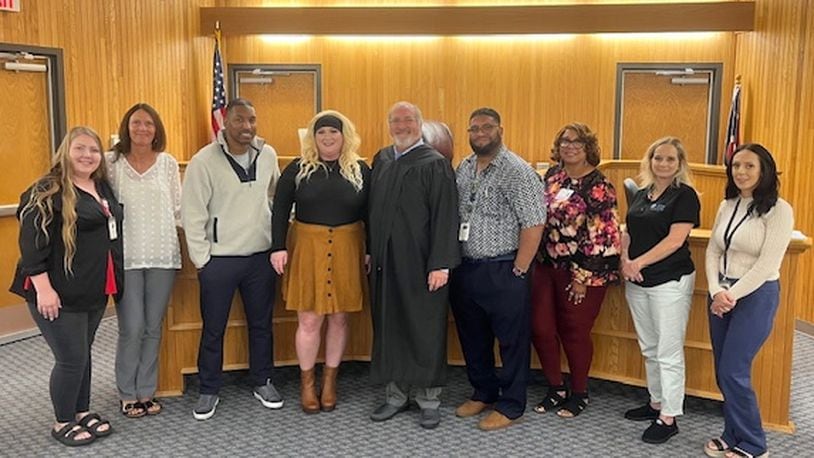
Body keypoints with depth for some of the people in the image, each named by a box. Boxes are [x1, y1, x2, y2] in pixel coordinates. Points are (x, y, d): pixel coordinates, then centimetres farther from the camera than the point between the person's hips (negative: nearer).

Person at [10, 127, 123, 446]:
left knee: (83, 353, 18)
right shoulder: (47, 191, -13)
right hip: (61, 294, -7)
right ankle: (63, 423, 17)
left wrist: (113, 283, 22)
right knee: (71, 358, -1)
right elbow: (33, 242, -18)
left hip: (95, 291, 8)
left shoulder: (103, 188, 11)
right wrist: (43, 288, -23)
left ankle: (82, 412, 32)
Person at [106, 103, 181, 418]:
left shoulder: (168, 163, 5)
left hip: (163, 256, 2)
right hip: (126, 257, -2)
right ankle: (128, 395, 16)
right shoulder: (111, 162, -1)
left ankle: (146, 392, 23)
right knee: (131, 330, -2)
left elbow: (177, 209, 10)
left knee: (153, 329, 9)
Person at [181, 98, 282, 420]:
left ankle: (262, 382, 31)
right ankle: (209, 391, 24)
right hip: (219, 260, -3)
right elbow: (192, 214, -9)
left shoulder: (268, 155, 1)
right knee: (213, 329, 8)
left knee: (261, 324, 15)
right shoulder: (204, 160, -11)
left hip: (261, 256, 4)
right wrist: (201, 260, -8)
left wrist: (278, 242, 10)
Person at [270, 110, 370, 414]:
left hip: (346, 251, 1)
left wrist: (371, 250, 1)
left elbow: (369, 214, 6)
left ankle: (330, 380, 26)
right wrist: (278, 247, -9)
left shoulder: (360, 171, 4)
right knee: (309, 320, 2)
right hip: (307, 249, -1)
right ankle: (307, 382, 20)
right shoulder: (298, 169, 1)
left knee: (339, 318, 9)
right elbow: (280, 210, 0)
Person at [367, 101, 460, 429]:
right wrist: (370, 252, 12)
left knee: (424, 331, 4)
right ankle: (396, 394, 25)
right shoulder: (381, 160, 11)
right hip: (385, 263, 6)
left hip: (420, 264, -5)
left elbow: (445, 217, -12)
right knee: (389, 327, 11)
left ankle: (428, 399, 18)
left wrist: (440, 265, -17)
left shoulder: (435, 164, -7)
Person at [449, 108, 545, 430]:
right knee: (472, 337, 18)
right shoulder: (463, 169, 9)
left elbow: (534, 225, -15)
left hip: (502, 272, -6)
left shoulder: (517, 171, -12)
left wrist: (517, 271, -13)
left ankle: (511, 406, 21)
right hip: (465, 270, 7)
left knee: (511, 341, 6)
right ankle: (483, 392, 37)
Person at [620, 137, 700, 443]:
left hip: (670, 281, -7)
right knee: (649, 349, 16)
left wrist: (639, 263, -16)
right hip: (637, 282, 7)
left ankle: (668, 418, 6)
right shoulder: (641, 194, 13)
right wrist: (624, 260, -6)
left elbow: (675, 240, -16)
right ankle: (656, 403, 30)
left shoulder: (684, 195, -7)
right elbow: (628, 233, 13)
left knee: (668, 352, -2)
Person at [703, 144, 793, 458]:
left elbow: (767, 264, -17)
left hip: (756, 295, -6)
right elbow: (712, 252, 7)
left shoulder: (778, 210, -11)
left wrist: (732, 295, -15)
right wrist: (716, 291, -8)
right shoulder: (727, 206, 8)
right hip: (721, 295, 6)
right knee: (723, 372, 10)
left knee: (733, 371, -6)